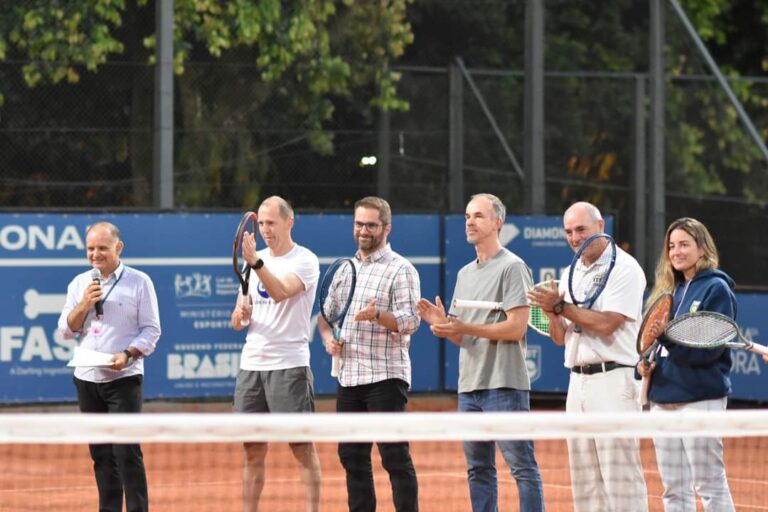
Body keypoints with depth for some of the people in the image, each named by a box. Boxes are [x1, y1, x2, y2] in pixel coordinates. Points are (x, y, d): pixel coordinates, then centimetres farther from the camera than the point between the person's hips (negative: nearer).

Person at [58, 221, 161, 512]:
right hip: (87, 378, 5)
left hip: (123, 379, -5)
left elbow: (151, 329, -3)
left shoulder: (139, 282, -1)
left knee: (127, 452, -10)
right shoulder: (79, 284, 11)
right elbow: (66, 330, 9)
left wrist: (128, 354, -18)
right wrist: (84, 305, -8)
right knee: (100, 454, 8)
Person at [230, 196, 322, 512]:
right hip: (251, 365, 6)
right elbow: (238, 320, 17)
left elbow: (281, 292, -25)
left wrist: (255, 261, -38)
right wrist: (240, 315, -6)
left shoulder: (305, 261, -5)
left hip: (289, 365, -6)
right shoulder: (256, 261, 14)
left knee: (302, 447, -6)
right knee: (253, 451, 7)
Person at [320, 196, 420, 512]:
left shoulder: (400, 270, -6)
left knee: (395, 457, -8)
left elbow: (411, 321, -14)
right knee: (351, 456, 10)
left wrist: (377, 315, -32)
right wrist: (328, 337, 3)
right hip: (348, 377, 7)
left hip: (385, 378, -7)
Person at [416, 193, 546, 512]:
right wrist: (443, 324, -1)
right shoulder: (465, 274, 18)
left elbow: (516, 328, -15)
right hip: (469, 385, 9)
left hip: (504, 386, -8)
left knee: (522, 467, -8)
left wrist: (465, 327, -18)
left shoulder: (512, 267, -6)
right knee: (478, 470, 10)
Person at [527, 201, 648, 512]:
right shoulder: (571, 274, 18)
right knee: (584, 481, 7)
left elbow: (606, 324, -16)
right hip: (578, 380, 8)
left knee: (620, 476, -11)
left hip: (613, 379, -8)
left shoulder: (624, 268, -6)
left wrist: (561, 306, -10)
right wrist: (551, 313, -3)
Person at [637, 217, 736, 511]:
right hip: (663, 397, 7)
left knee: (710, 485, -5)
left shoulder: (716, 289, -6)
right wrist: (646, 362, 0)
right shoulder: (669, 289, 15)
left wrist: (668, 335, -25)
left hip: (700, 397, -7)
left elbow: (708, 348, -14)